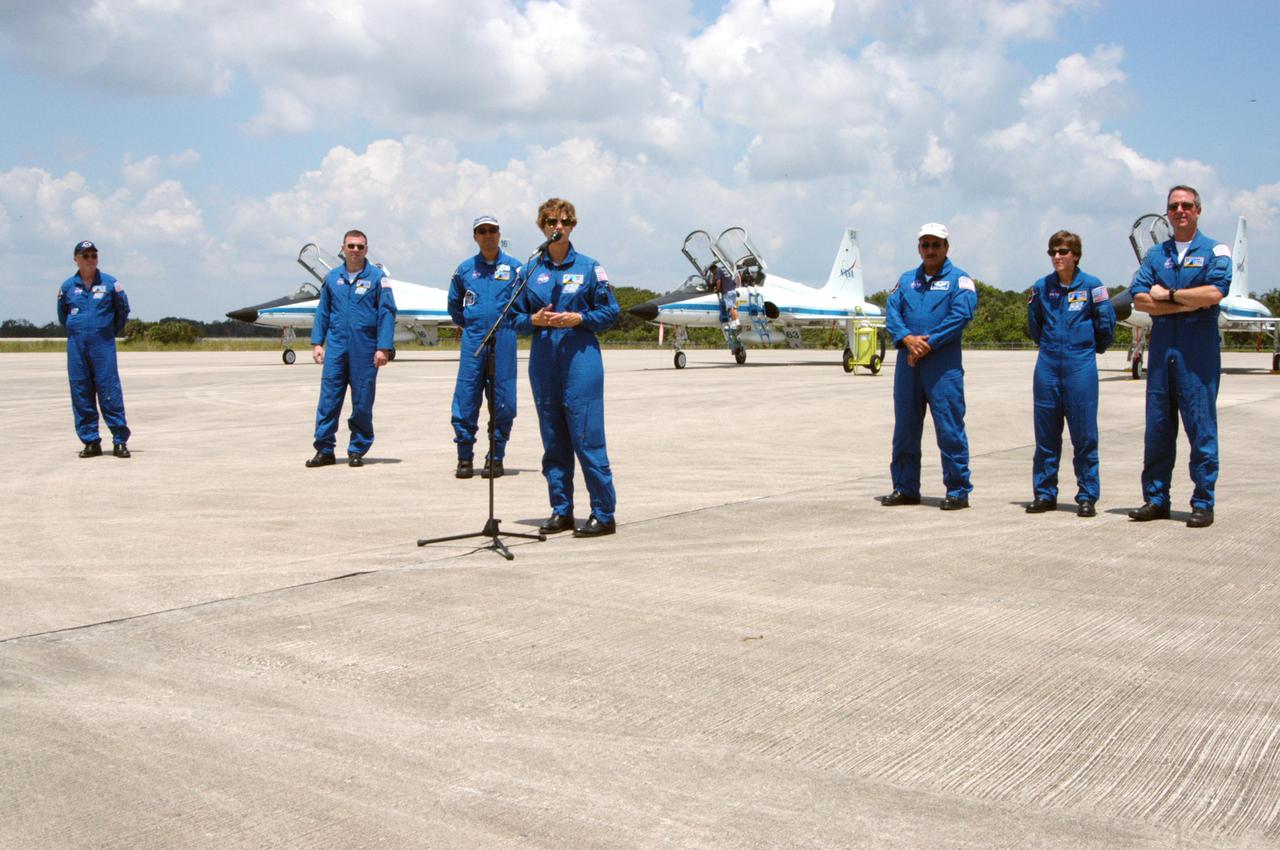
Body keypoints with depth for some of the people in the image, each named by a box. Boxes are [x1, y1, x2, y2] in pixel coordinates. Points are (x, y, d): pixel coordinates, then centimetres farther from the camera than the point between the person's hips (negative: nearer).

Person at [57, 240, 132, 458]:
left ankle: (120, 440, -3)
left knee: (110, 392, -7)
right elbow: (62, 314, 21)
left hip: (103, 344, -2)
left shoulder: (110, 284, 1)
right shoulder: (67, 286, 6)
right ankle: (91, 441, 9)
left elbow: (122, 310, 12)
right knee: (81, 394, 3)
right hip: (76, 346, 2)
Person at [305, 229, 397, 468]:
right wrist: (316, 343, 7)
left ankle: (357, 450, 14)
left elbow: (387, 312, -3)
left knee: (362, 403, 3)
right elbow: (323, 312, 15)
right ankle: (324, 450, 5)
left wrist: (383, 348, -9)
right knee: (328, 399, -1)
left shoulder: (377, 277, 1)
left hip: (365, 349, -2)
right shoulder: (332, 278, 11)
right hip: (336, 347, 2)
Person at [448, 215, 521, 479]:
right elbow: (454, 302, 26)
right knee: (465, 398, -3)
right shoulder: (465, 269, 11)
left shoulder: (515, 267, 5)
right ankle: (465, 457, 5)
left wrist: (514, 322, 8)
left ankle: (496, 457, 9)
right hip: (472, 339, 1)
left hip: (504, 339, -1)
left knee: (503, 400, -1)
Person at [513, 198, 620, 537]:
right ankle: (561, 511, 16)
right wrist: (535, 320, -7)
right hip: (543, 360, 4)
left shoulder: (589, 267, 2)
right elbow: (517, 316, 13)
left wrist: (578, 318, -12)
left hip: (580, 358, -4)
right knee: (552, 438, 8)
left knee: (587, 436, -8)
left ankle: (604, 514, -3)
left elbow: (610, 312, 2)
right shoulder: (530, 270, 10)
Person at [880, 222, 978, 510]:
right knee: (904, 429, 9)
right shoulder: (906, 279, 17)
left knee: (950, 429, -5)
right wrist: (907, 339, -13)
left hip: (944, 364, -5)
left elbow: (962, 314, -11)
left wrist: (928, 343, -16)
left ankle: (958, 491, 2)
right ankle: (905, 488, 19)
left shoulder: (959, 279, 3)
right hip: (908, 364, 5)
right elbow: (892, 312, 6)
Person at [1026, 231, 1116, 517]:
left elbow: (1106, 322, 3)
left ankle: (1087, 496, 5)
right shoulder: (1041, 287, 6)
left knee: (1085, 434, -1)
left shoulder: (1091, 286, -3)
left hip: (1081, 366, -3)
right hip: (1048, 365, 3)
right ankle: (1044, 494, 14)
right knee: (1045, 434, 6)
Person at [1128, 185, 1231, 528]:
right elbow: (1139, 299, 1)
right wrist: (1187, 304, -9)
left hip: (1199, 351, -4)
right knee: (1157, 427, 5)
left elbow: (1215, 293, -14)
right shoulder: (1155, 254, 14)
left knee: (1201, 428, -3)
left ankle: (1203, 503, 3)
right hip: (1161, 348, 4)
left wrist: (1168, 294, -5)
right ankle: (1156, 499, 12)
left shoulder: (1215, 251, 3)